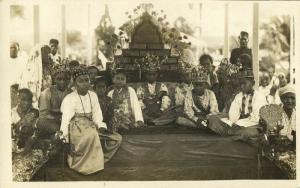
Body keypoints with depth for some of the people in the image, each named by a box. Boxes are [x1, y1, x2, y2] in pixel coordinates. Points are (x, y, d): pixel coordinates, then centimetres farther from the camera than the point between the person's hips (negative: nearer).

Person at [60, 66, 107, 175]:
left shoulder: (93, 95, 13)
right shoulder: (69, 98, -3)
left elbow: (96, 114, 7)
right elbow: (66, 117, -11)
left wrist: (100, 125, -10)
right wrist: (63, 132, -22)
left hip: (90, 126, 6)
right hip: (76, 127, -5)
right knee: (91, 135, -35)